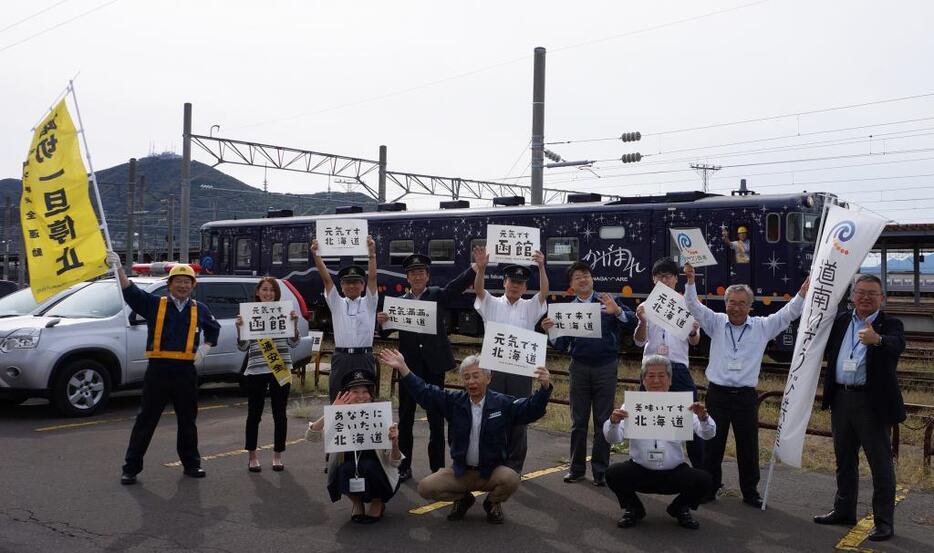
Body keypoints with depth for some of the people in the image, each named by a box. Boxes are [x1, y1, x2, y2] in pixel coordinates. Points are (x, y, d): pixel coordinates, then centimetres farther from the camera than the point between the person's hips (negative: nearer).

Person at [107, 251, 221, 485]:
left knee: (188, 421, 13)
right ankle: (131, 468, 10)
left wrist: (205, 347, 10)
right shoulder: (154, 304, 2)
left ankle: (191, 463, 26)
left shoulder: (199, 310, 10)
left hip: (186, 371, 3)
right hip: (158, 369, -2)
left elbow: (214, 329, 26)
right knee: (146, 420, 2)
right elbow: (130, 290, -10)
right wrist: (118, 268, -24)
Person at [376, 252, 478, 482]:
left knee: (436, 418, 6)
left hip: (434, 365, -1)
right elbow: (385, 334, 3)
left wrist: (476, 267, -32)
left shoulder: (439, 296, 2)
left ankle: (437, 468, 15)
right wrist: (381, 321, -20)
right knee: (405, 418, 8)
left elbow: (459, 284, -15)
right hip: (409, 366, 2)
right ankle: (404, 466, 18)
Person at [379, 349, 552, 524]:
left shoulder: (503, 403, -8)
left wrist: (545, 386, -35)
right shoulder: (454, 401, -1)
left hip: (491, 471, -2)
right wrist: (402, 367, -12)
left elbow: (531, 408, -16)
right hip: (461, 471, 2)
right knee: (425, 488, -15)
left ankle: (493, 503, 5)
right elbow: (424, 392, -3)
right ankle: (463, 498, 16)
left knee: (511, 479, -32)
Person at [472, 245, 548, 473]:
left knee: (518, 418, 5)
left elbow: (544, 292, -9)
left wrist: (541, 267, -26)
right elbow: (479, 289, -11)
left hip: (521, 368, 0)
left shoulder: (530, 307, 8)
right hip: (494, 367, 0)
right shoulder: (492, 304, 7)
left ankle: (514, 466, 16)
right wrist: (481, 268, -30)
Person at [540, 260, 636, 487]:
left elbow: (632, 322, -8)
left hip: (606, 368, -1)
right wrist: (549, 331, -15)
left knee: (602, 421, 5)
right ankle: (577, 468, 18)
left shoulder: (608, 302, 3)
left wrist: (617, 311, -26)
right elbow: (561, 345, 4)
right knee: (578, 421, 8)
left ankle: (600, 470, 14)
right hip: (579, 368, 2)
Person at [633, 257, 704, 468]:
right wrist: (642, 322, -19)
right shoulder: (647, 306, 6)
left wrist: (693, 333, -15)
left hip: (678, 368, 0)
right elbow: (639, 341, 0)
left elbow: (694, 342, 8)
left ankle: (701, 468, 9)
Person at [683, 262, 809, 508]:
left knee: (748, 447, 8)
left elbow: (788, 314, 0)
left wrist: (803, 293, -15)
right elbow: (694, 306, -4)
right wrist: (690, 282, -19)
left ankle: (750, 493, 22)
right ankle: (709, 489, 20)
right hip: (717, 393, 0)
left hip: (746, 396, 0)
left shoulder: (762, 327, 4)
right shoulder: (716, 323, 3)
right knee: (712, 444, 7)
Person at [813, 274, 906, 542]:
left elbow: (897, 346, -28)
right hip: (841, 399, 6)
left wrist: (877, 339, -48)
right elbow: (825, 351, 14)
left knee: (881, 463, 3)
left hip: (872, 402, -5)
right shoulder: (840, 321, 9)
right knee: (844, 460, 18)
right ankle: (844, 511, 32)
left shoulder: (890, 324, -6)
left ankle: (884, 522, 13)